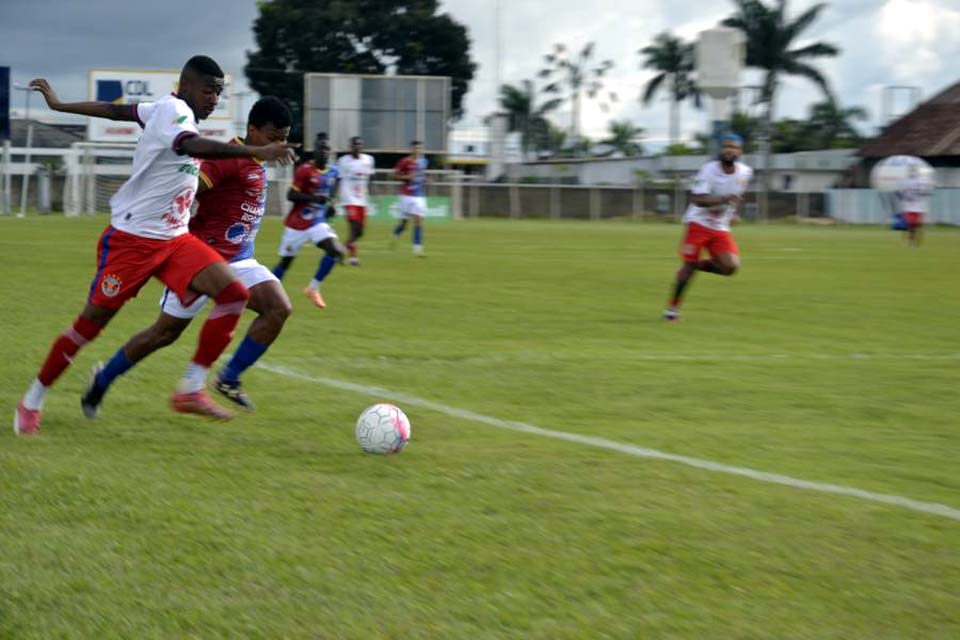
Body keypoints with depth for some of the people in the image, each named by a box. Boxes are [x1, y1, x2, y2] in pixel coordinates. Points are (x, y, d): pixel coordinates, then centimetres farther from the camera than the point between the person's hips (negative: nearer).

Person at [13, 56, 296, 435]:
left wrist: (59, 105, 35)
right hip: (131, 239, -8)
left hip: (174, 240, 8)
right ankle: (31, 402, 17)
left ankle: (190, 391, -10)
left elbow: (117, 110, 22)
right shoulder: (172, 110, -17)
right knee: (92, 321, 0)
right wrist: (255, 152, -49)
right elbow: (192, 146, -39)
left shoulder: (169, 111, 10)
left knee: (234, 293, -12)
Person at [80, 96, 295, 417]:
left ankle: (229, 379, -2)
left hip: (238, 260, 8)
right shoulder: (230, 159, -19)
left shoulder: (256, 164, 10)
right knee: (165, 332, 1)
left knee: (280, 309, -13)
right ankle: (102, 381, 21)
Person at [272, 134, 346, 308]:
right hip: (297, 223, -5)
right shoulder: (305, 170, -15)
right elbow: (291, 195, -18)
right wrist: (314, 198, -28)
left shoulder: (333, 173, 5)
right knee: (286, 261, 3)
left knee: (336, 251, -16)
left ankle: (313, 288, -4)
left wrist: (330, 206, 3)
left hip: (318, 223, 5)